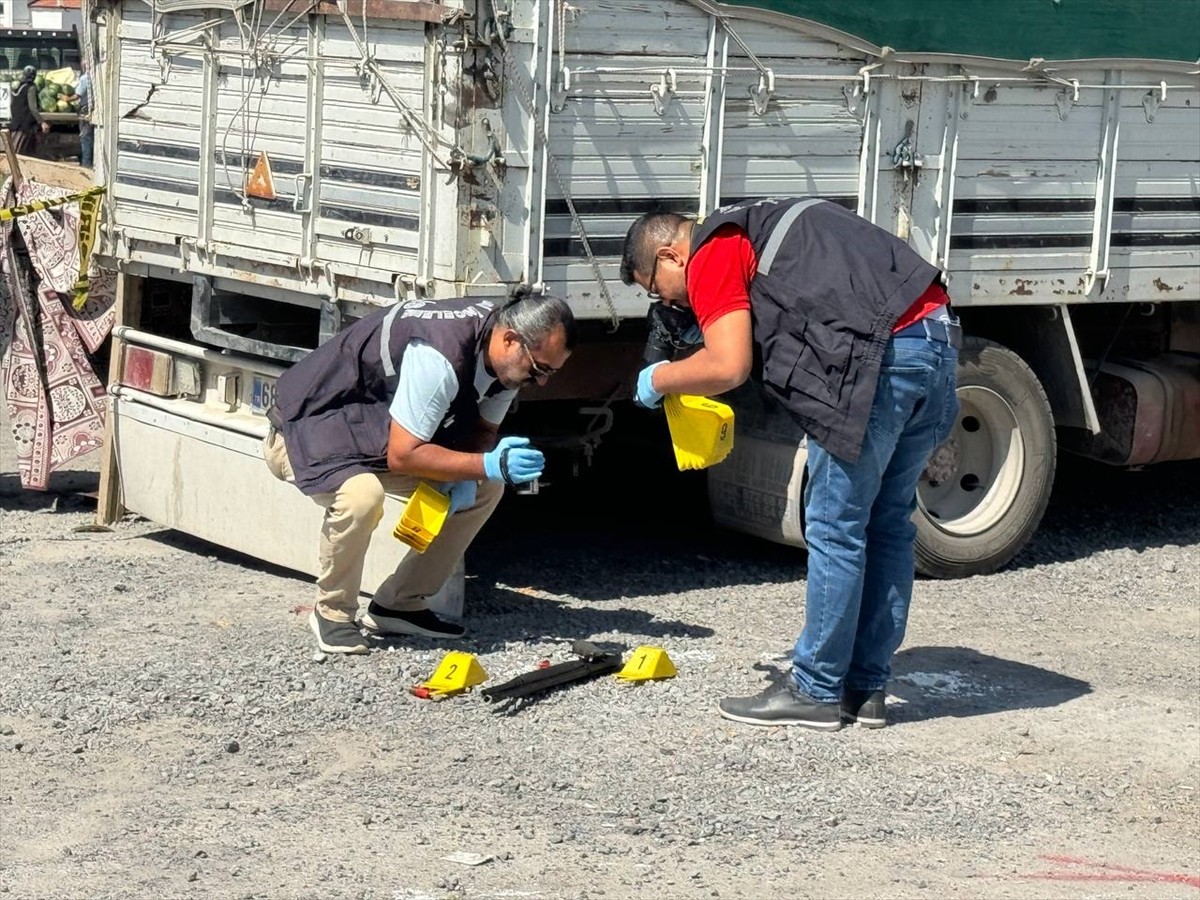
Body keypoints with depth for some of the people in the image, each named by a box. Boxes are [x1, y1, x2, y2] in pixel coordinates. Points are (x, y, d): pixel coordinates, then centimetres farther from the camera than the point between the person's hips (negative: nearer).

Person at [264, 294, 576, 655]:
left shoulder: (505, 354, -7)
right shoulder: (439, 357, -35)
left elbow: (484, 430, 6)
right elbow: (401, 454, -32)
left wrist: (465, 476, -14)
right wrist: (487, 465, -34)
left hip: (375, 429, 9)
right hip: (309, 427, -9)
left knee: (485, 487, 2)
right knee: (362, 495, -38)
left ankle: (399, 605, 9)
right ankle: (333, 613, -13)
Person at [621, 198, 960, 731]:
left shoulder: (711, 257, 1)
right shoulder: (761, 228, 29)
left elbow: (728, 367, -10)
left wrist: (658, 379, 7)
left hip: (885, 353, -9)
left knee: (835, 527, 0)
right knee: (887, 523, 15)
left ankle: (817, 691, 8)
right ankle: (866, 687, 22)